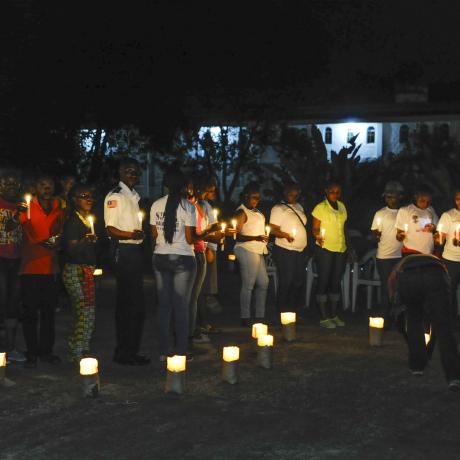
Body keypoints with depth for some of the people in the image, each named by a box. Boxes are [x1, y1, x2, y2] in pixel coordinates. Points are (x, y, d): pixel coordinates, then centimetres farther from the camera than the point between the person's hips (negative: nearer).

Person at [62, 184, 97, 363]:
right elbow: (71, 249, -19)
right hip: (75, 271, -8)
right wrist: (85, 241, -34)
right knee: (86, 313, -12)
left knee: (82, 314, 8)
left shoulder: (90, 220, 16)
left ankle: (76, 353, 13)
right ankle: (78, 354, -7)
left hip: (87, 271, 8)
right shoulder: (72, 221, -10)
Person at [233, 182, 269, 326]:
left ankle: (260, 316, 18)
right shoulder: (242, 212, -10)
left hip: (257, 251, 10)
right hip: (247, 250, -10)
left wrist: (265, 237, 11)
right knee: (248, 285, -7)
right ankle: (245, 318, -2)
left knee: (263, 283, 10)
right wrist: (256, 238, -25)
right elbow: (236, 235, -17)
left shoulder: (255, 211, 17)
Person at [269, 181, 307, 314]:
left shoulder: (299, 207, 16)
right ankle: (283, 313, 2)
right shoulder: (278, 208, -7)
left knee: (298, 282, 9)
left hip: (300, 250, 7)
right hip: (285, 250, -7)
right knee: (286, 283, -6)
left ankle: (294, 311, 18)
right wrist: (285, 235, -31)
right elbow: (273, 229, -13)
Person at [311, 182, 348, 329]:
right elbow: (315, 228, -8)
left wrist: (346, 245, 12)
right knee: (323, 281, -3)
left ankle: (334, 315, 17)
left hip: (341, 250, 6)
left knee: (336, 282, 9)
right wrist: (318, 237, -28)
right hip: (325, 249, -6)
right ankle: (324, 318, 0)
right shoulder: (320, 208, -5)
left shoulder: (342, 207, 12)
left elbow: (344, 227, 17)